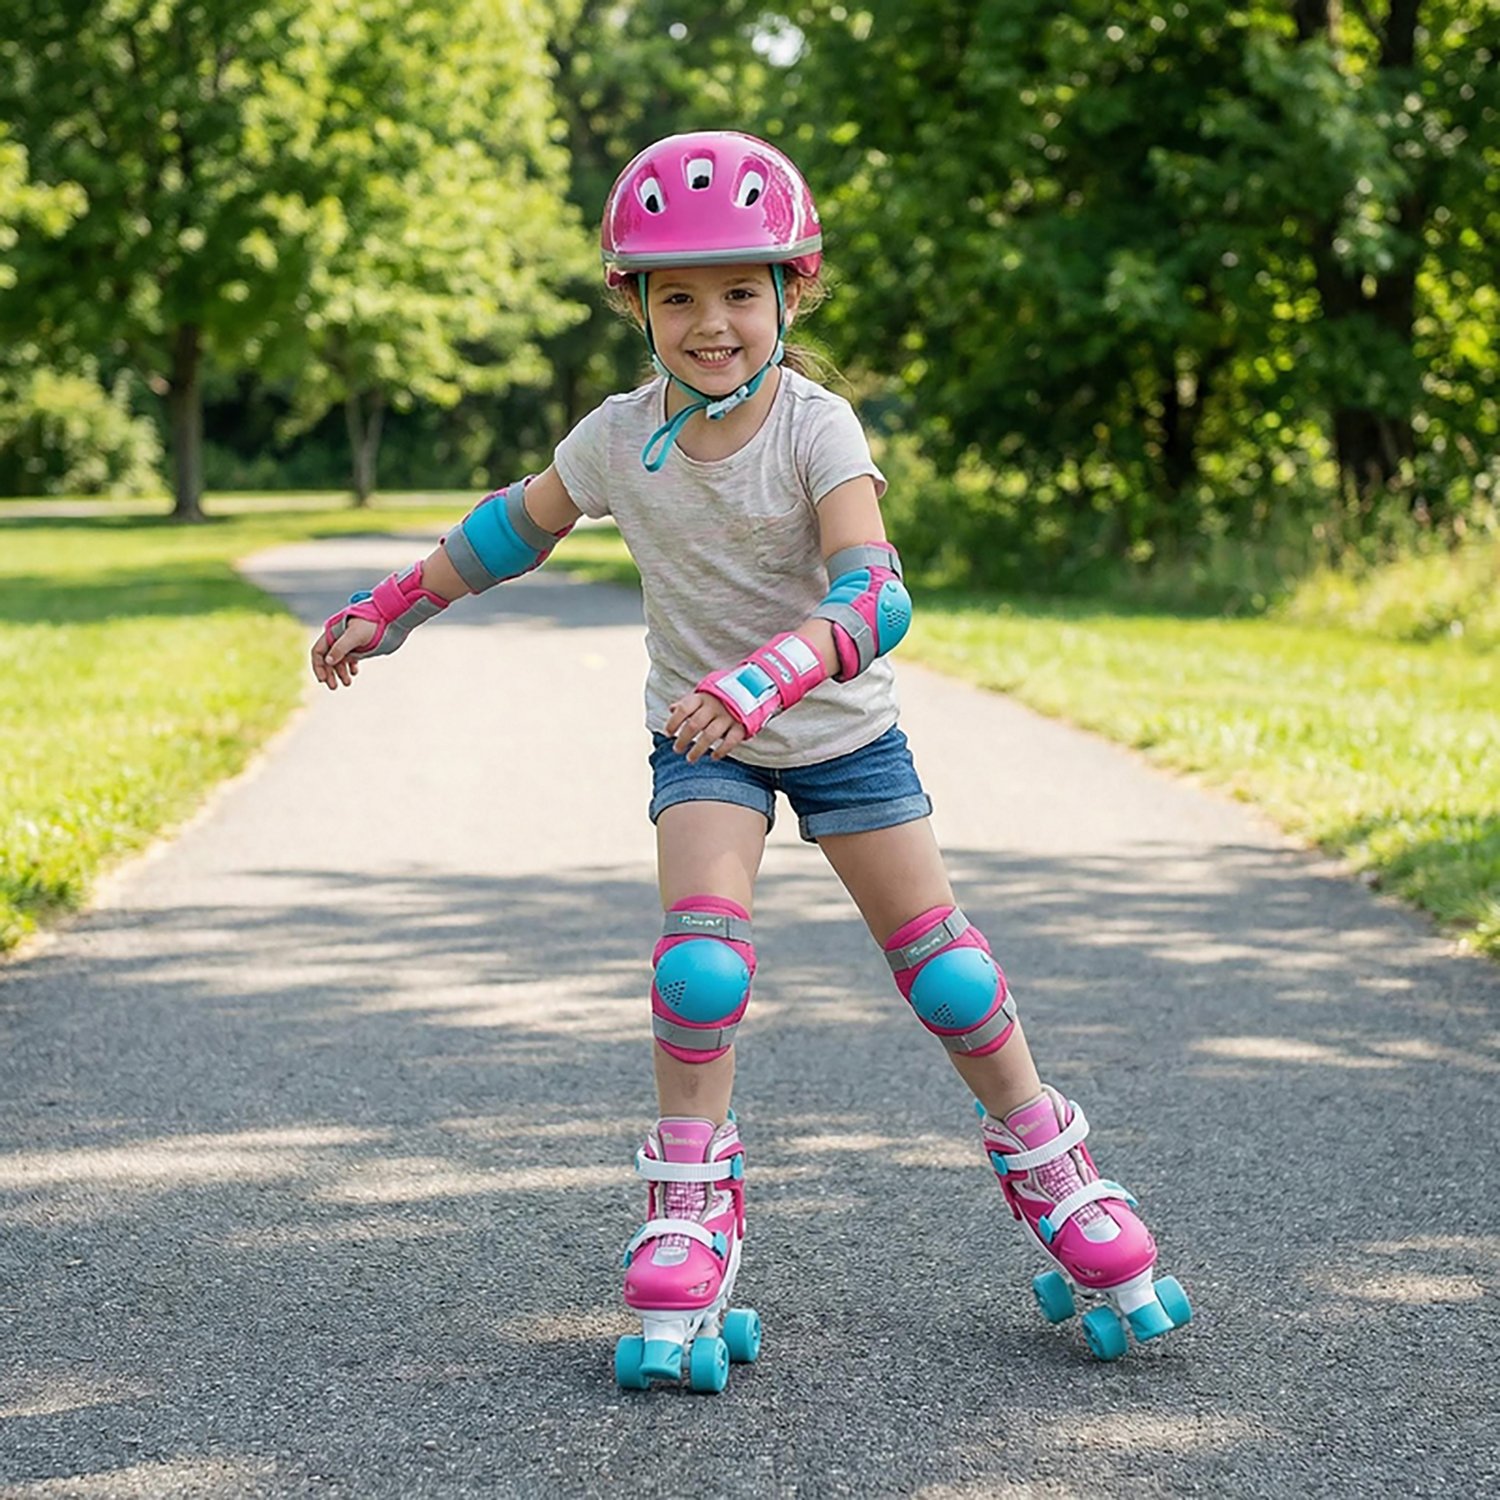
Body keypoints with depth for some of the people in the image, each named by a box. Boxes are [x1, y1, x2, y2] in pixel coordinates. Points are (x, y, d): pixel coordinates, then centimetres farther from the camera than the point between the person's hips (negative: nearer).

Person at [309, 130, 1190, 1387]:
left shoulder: (817, 427, -23)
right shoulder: (618, 438, -12)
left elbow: (873, 592, -37)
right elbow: (517, 526, 8)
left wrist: (771, 673, -54)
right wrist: (389, 610, 11)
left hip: (842, 728, -1)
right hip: (702, 741, 1)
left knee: (943, 966, 0)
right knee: (702, 945, -21)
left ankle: (1052, 1172, 21)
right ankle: (692, 1213, -8)